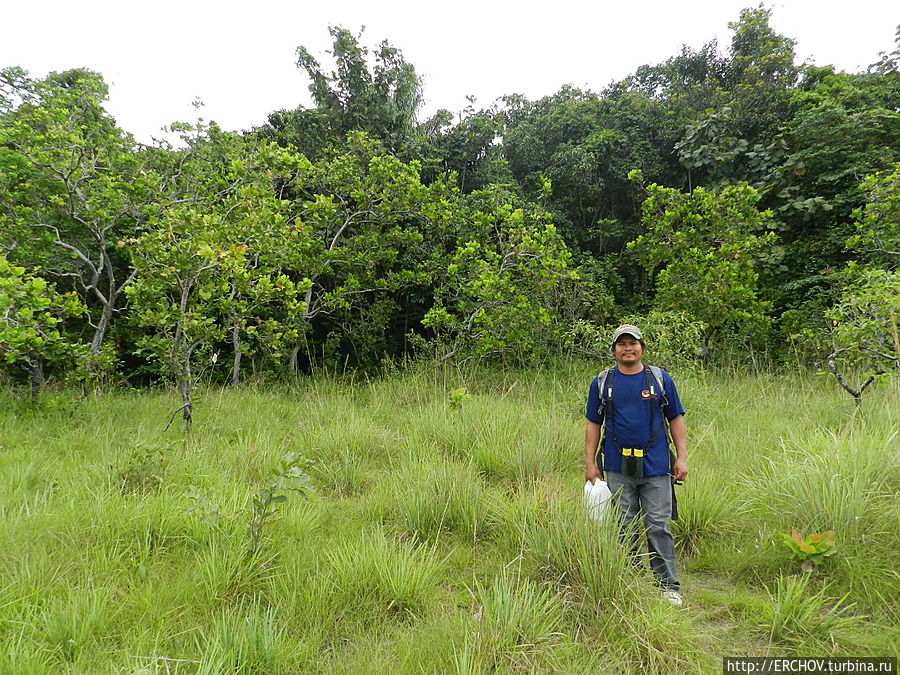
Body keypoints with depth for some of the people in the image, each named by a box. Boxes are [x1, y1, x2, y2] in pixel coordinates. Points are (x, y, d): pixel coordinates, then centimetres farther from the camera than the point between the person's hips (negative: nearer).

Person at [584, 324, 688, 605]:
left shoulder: (660, 379, 5)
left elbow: (676, 419, 8)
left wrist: (682, 458, 1)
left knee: (658, 526, 1)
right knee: (625, 528, 9)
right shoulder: (602, 382, 5)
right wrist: (590, 462, 2)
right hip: (617, 469, 1)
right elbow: (593, 424, 7)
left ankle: (668, 585, 13)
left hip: (655, 467, -1)